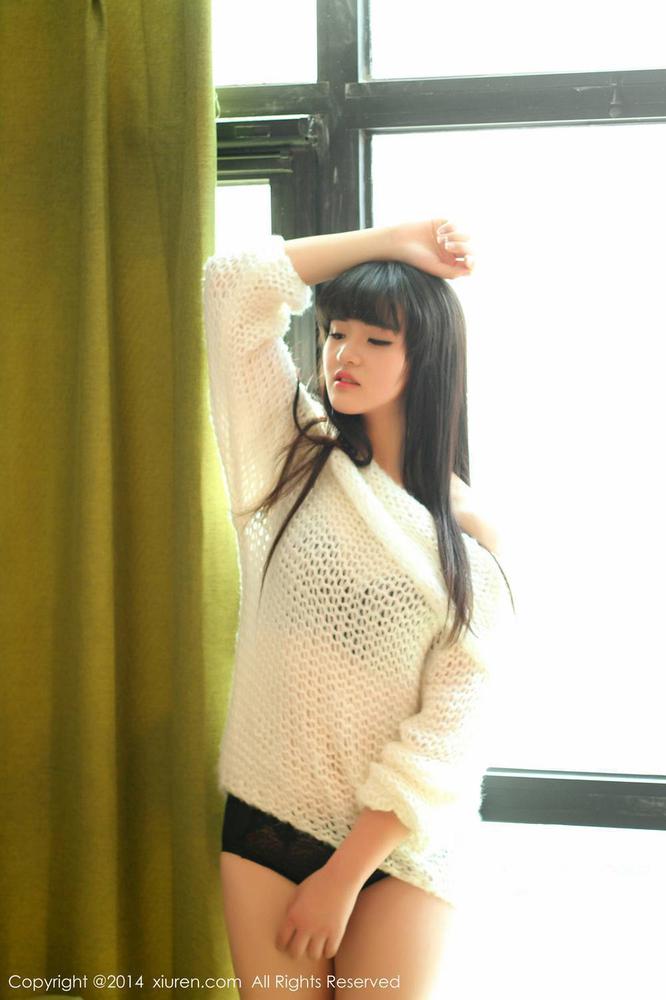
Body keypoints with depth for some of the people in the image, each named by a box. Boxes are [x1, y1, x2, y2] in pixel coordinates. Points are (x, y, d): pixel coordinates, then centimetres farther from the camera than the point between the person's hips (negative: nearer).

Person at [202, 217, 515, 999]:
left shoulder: (470, 538, -6)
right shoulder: (295, 457, 0)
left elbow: (449, 730, -10)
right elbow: (235, 282, -6)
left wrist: (344, 876, -11)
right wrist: (390, 241, -3)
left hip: (401, 839, -1)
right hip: (266, 817, 1)